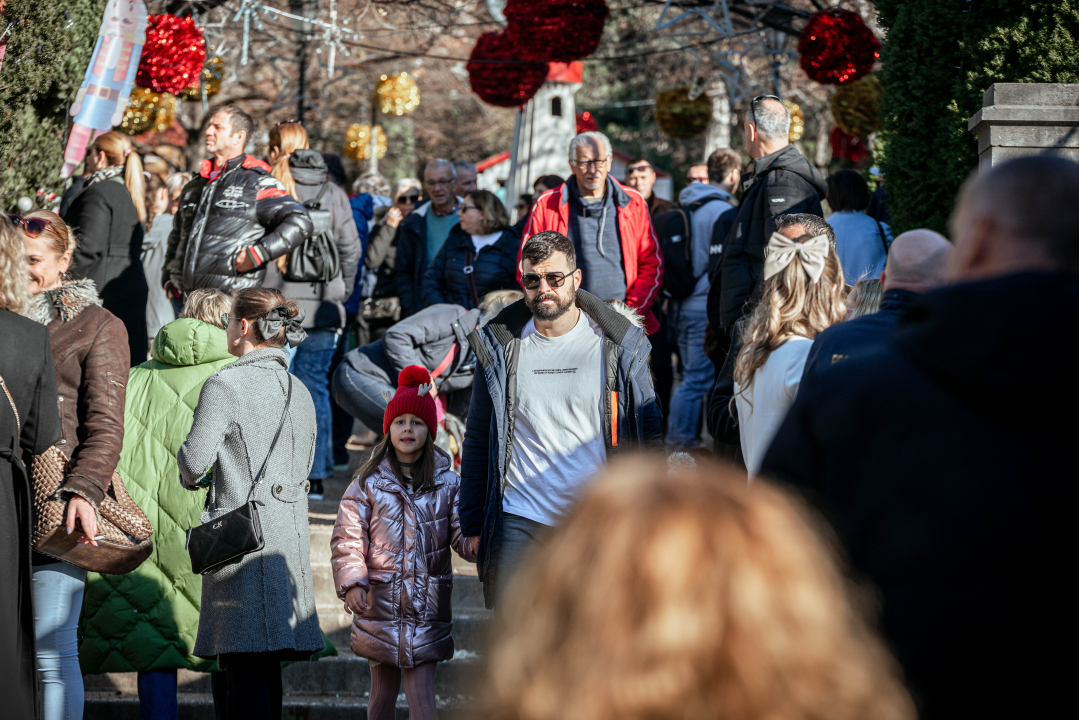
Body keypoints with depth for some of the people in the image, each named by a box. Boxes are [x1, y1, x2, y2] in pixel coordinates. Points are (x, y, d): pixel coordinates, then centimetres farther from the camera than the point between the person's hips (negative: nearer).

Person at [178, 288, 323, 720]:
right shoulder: (299, 391, 14)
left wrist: (192, 475, 10)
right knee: (266, 667, 13)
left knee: (245, 671, -8)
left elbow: (194, 461, -13)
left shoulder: (225, 385, -9)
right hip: (290, 536, 8)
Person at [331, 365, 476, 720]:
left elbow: (463, 537, -1)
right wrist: (352, 583, -13)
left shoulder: (447, 483, 4)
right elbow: (347, 538, 0)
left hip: (426, 601, 0)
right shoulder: (368, 483, 2)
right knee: (383, 690, 10)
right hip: (380, 601, 1)